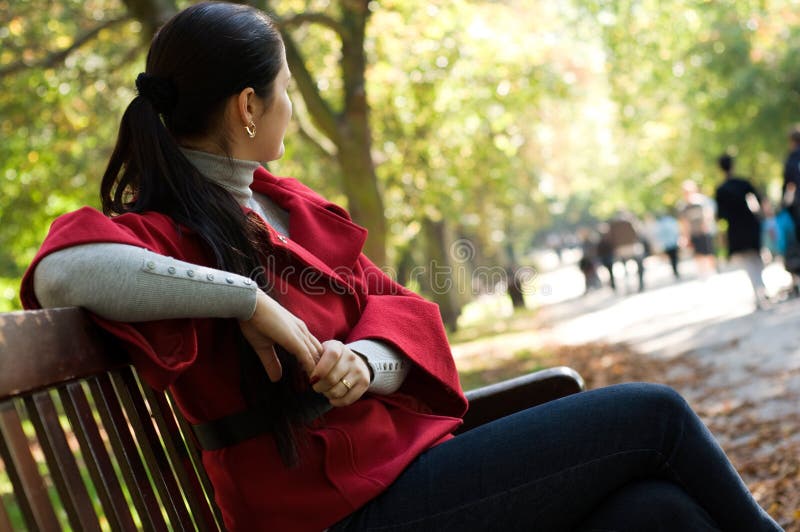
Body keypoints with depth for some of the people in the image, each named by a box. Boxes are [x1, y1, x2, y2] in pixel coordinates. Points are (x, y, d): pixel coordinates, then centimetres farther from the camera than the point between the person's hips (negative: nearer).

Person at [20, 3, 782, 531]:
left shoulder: (289, 205, 13)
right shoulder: (164, 230, -11)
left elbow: (396, 303, 9)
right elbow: (64, 272, -33)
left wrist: (365, 360, -14)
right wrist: (248, 300, -28)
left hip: (405, 455, 7)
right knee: (653, 415, -6)